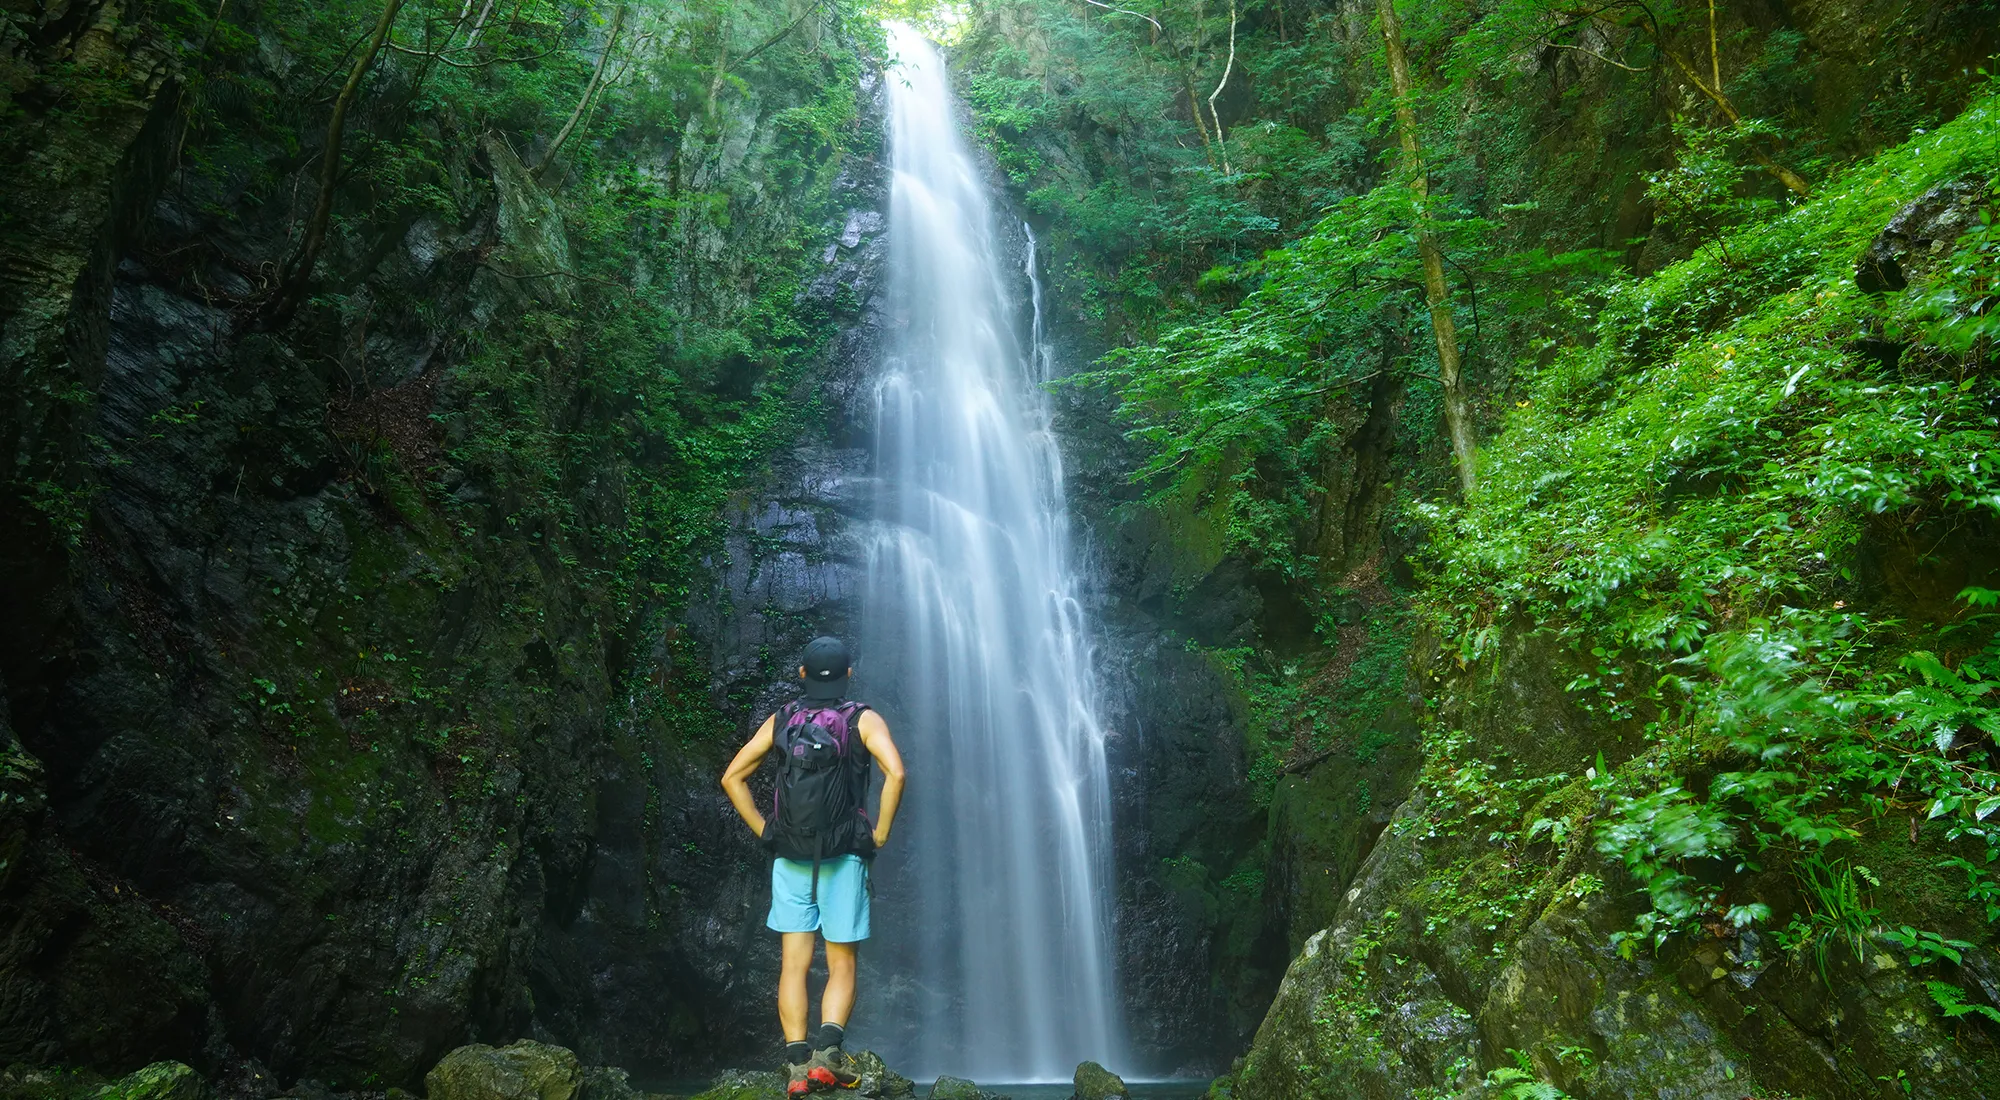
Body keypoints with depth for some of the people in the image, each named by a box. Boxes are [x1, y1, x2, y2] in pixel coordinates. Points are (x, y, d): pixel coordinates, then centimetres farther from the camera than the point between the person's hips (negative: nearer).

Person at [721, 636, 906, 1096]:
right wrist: (881, 832, -7)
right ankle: (826, 1054, -8)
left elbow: (732, 776, 9)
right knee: (841, 964, 6)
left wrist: (763, 830, 11)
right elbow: (895, 771, -17)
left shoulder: (780, 720, 9)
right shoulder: (863, 719, 0)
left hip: (789, 859, 2)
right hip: (843, 859, -2)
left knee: (794, 964, 6)